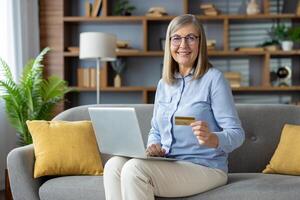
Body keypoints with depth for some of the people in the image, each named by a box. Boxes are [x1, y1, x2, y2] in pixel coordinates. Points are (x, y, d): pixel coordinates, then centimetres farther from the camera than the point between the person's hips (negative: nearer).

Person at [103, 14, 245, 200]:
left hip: (205, 167, -6)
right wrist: (154, 146, -3)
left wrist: (212, 139, -31)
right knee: (114, 165, -21)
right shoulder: (163, 84, 14)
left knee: (135, 168, -28)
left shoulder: (213, 78, -6)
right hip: (167, 164, 6)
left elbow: (237, 134, -10)